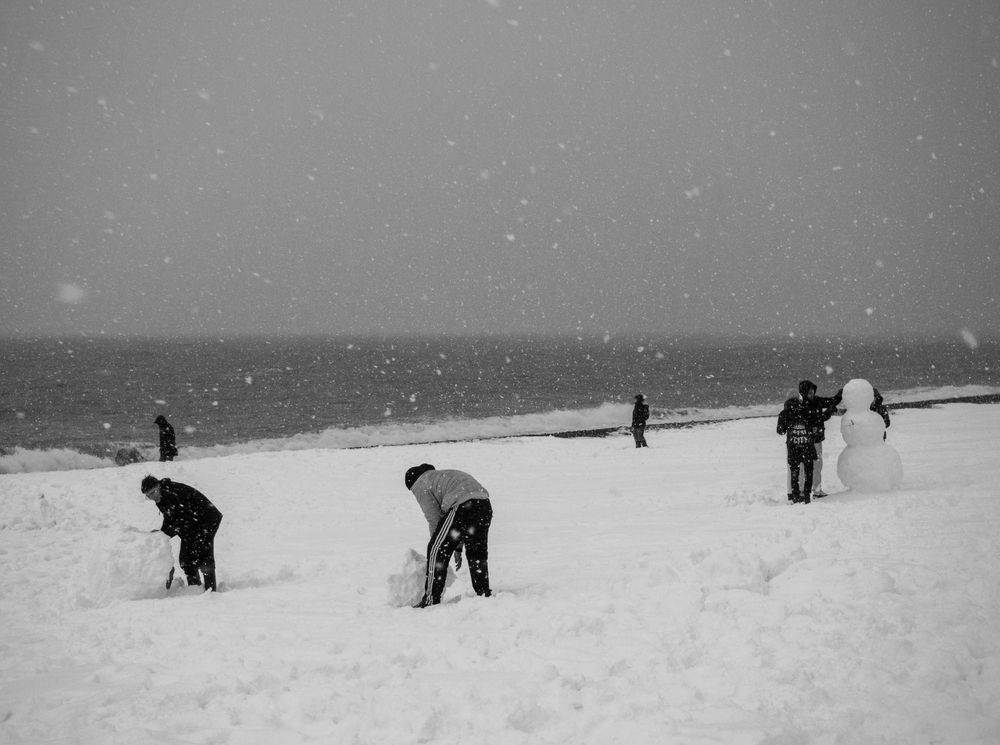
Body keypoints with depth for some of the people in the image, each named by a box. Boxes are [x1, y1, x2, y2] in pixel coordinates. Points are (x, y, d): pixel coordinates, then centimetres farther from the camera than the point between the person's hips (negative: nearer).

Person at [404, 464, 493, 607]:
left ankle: (431, 599, 3)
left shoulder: (421, 486, 13)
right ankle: (484, 594, 25)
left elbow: (434, 519, 7)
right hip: (485, 504, 8)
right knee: (477, 554, 21)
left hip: (462, 506, -8)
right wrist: (458, 548, 31)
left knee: (436, 551, 3)